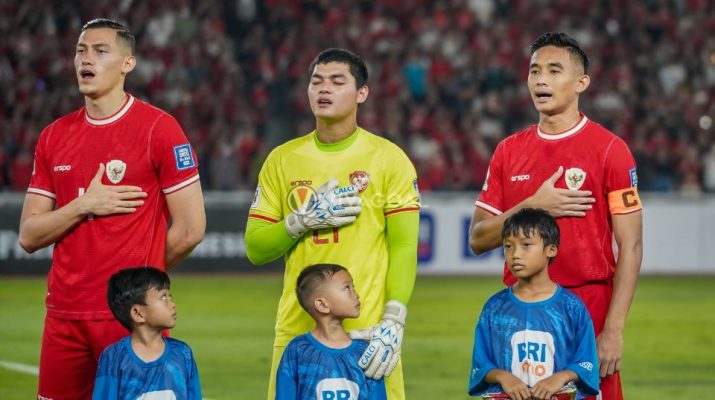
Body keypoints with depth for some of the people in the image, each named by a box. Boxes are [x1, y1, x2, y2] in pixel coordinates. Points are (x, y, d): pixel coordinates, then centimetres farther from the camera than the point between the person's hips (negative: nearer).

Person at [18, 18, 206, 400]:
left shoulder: (159, 128, -5)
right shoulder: (54, 136, 11)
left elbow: (190, 229, -6)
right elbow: (29, 236, 9)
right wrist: (83, 206, -7)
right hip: (64, 315, 5)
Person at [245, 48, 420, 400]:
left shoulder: (389, 158, 2)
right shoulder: (282, 160, 10)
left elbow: (404, 248, -2)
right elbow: (254, 249, 9)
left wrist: (393, 322, -14)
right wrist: (303, 220, -8)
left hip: (367, 332, -2)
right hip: (296, 329, 2)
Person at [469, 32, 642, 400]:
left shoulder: (609, 149, -3)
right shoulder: (509, 151, 10)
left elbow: (630, 247, -6)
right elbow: (478, 239, 9)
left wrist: (614, 329, -13)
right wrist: (533, 206, -8)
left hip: (589, 313, -4)